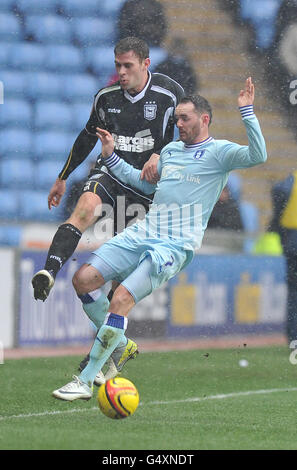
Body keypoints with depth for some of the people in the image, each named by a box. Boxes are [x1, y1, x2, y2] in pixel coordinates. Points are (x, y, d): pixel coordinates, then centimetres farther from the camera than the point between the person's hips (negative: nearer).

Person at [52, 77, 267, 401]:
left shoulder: (218, 152, -1)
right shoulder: (170, 150, 21)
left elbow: (257, 155, -19)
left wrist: (247, 110, -23)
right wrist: (111, 158, 31)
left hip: (176, 246, -7)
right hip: (141, 234, 7)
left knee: (121, 299, -22)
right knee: (83, 279, -7)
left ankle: (86, 380, -15)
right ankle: (119, 345, 14)